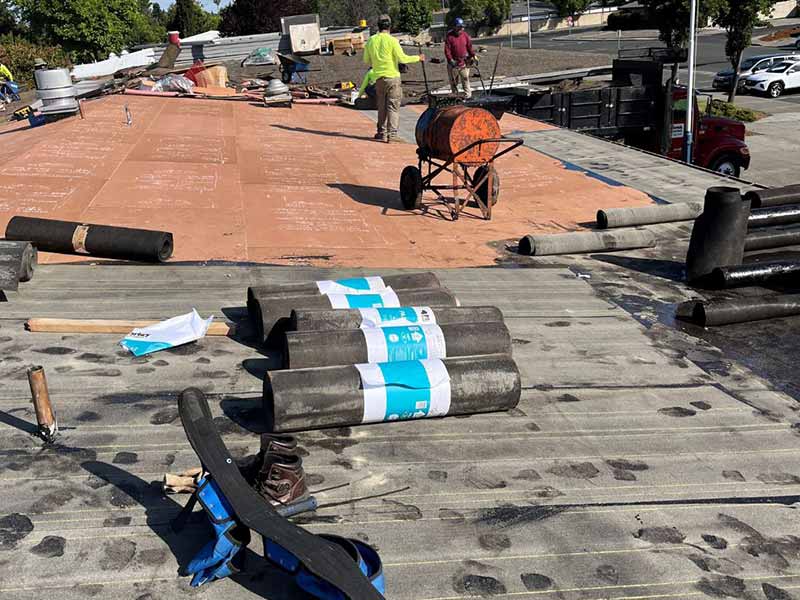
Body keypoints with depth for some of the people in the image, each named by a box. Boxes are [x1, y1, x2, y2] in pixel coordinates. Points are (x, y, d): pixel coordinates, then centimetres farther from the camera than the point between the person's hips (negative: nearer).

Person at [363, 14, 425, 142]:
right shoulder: (392, 40, -10)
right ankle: (392, 134, -7)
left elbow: (366, 61, 11)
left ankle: (382, 133, 16)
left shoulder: (371, 41, 4)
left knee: (382, 107, 13)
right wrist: (418, 58, 2)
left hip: (379, 78, 4)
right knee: (393, 107, -2)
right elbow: (402, 58, -11)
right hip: (393, 77, -4)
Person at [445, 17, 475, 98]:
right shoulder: (449, 36, -5)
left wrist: (473, 56, 4)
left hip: (464, 62, 1)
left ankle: (468, 95, -1)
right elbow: (447, 49, -8)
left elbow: (469, 47, 12)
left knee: (465, 78, -3)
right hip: (453, 63, -1)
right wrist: (450, 59, -18)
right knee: (453, 80, 8)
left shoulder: (465, 35, 5)